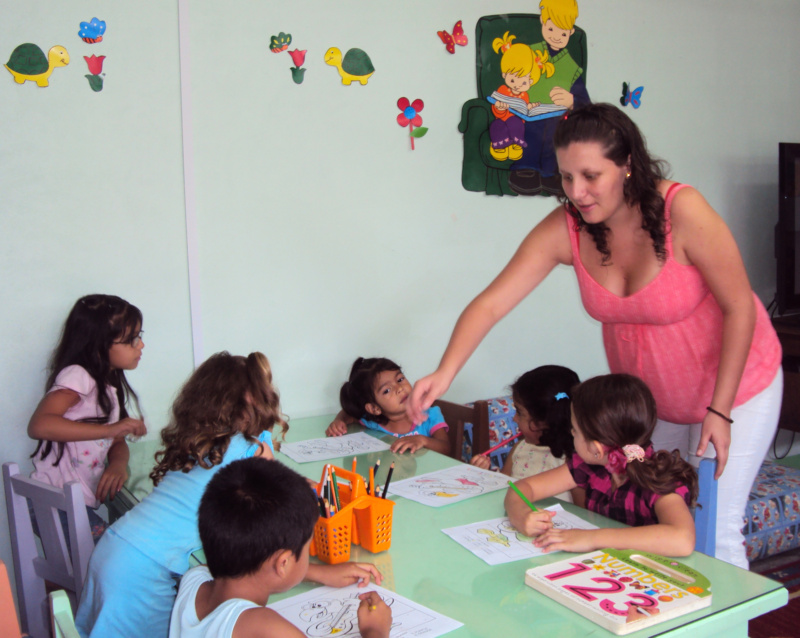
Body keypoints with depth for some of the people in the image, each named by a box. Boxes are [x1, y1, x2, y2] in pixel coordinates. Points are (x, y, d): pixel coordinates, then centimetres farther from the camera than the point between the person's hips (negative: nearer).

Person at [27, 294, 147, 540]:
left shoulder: (111, 386, 13)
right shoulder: (77, 376, -14)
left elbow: (118, 443, 15)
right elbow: (38, 425, -30)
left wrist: (119, 464, -9)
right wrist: (109, 428, -33)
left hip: (83, 504, 8)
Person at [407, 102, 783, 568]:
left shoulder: (681, 210, -28)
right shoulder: (564, 228, -18)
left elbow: (740, 307, -20)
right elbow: (490, 304, -22)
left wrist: (720, 411, -21)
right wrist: (444, 374, -37)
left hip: (733, 383, -4)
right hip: (646, 394, 4)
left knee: (713, 529, -2)